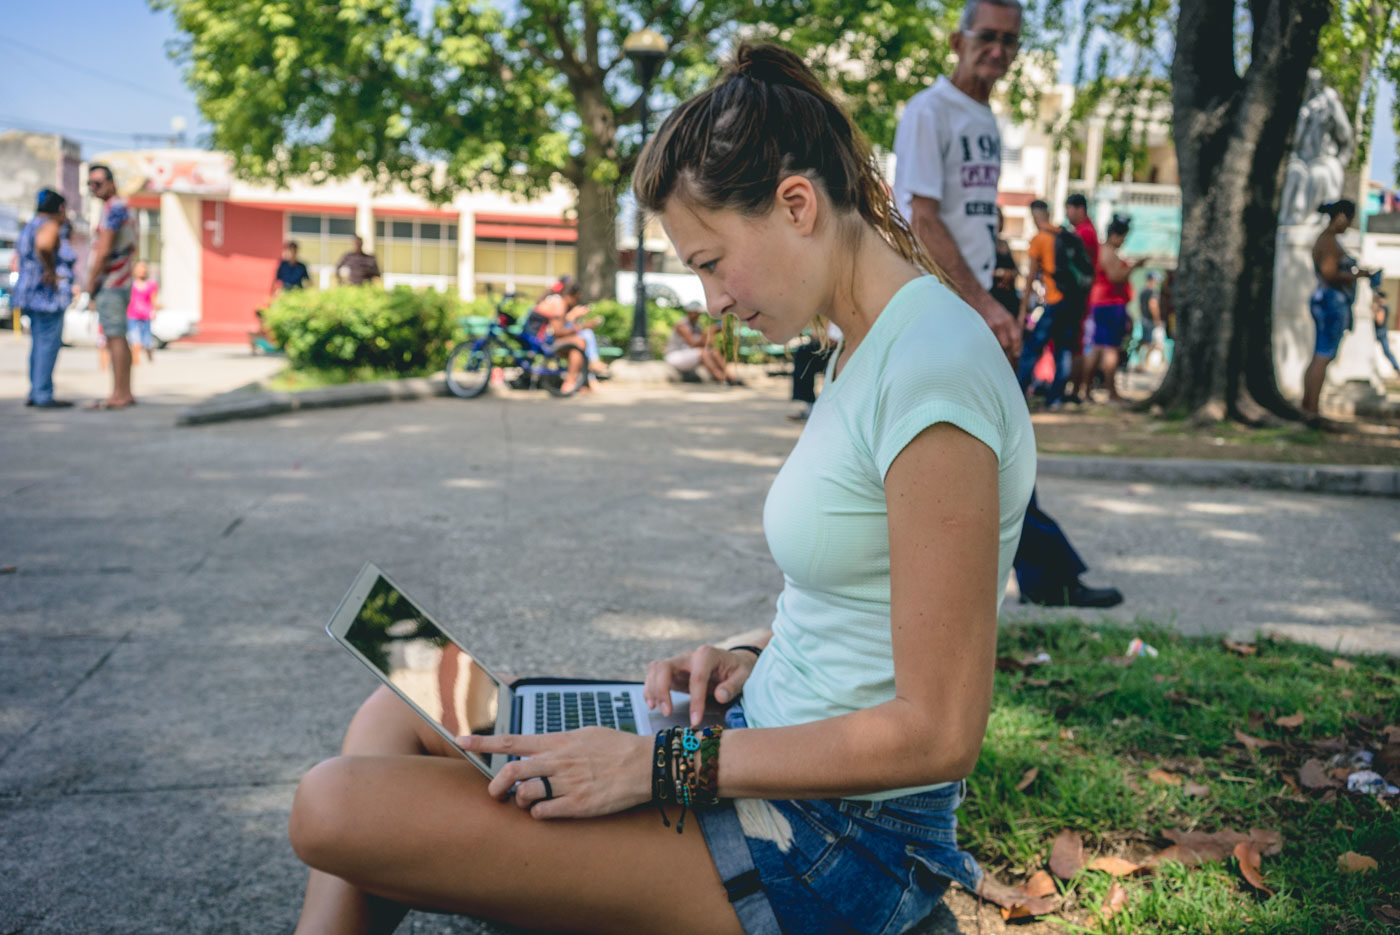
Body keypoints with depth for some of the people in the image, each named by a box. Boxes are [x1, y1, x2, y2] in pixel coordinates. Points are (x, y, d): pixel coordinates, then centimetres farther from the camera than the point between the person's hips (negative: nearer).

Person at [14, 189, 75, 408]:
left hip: (31, 296, 10)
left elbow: (18, 258, 28)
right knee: (48, 344, -7)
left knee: (39, 345, 14)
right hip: (48, 297, -10)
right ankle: (43, 396, -8)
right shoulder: (50, 227, -12)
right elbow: (43, 246, -34)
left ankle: (35, 393, 16)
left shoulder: (29, 228, 19)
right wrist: (51, 271, -21)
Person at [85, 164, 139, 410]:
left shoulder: (113, 208, -13)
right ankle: (125, 393, 11)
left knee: (115, 337, -11)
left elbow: (104, 250, -18)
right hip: (121, 283, 10)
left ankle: (119, 395, -12)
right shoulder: (124, 208, 19)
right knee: (117, 338, 10)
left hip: (109, 285, -10)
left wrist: (91, 282, -11)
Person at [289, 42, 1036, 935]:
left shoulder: (929, 371, -23)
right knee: (393, 717, 11)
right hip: (775, 746, 10)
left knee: (341, 808, -16)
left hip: (838, 843, -10)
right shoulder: (870, 347, 9)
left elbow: (937, 730, -22)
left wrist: (666, 763, -19)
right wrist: (752, 659, 2)